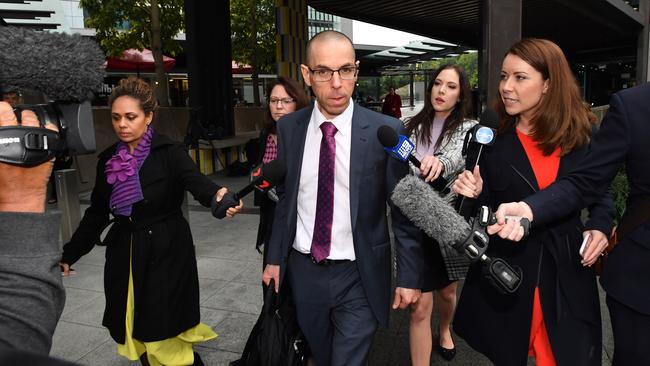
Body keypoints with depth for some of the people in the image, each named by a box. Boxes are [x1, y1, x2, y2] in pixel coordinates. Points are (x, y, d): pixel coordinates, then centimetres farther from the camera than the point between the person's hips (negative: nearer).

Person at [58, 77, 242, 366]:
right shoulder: (108, 159, 5)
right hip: (124, 258, 5)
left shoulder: (169, 153, -10)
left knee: (166, 343, -1)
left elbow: (196, 182, -27)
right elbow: (96, 213, 12)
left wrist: (217, 196, -49)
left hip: (166, 254, -5)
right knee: (135, 338, 13)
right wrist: (69, 254, 12)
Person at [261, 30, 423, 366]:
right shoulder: (288, 128, -3)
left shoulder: (386, 131, -13)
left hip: (358, 277, -3)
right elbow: (285, 198, 6)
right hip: (303, 272, 4)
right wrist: (275, 258, 9)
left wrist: (409, 277, -5)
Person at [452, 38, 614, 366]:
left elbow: (600, 191, 11)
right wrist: (475, 194, -23)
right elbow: (486, 211, -2)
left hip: (568, 269, 1)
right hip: (505, 271, 0)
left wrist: (600, 225, -7)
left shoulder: (582, 132, -3)